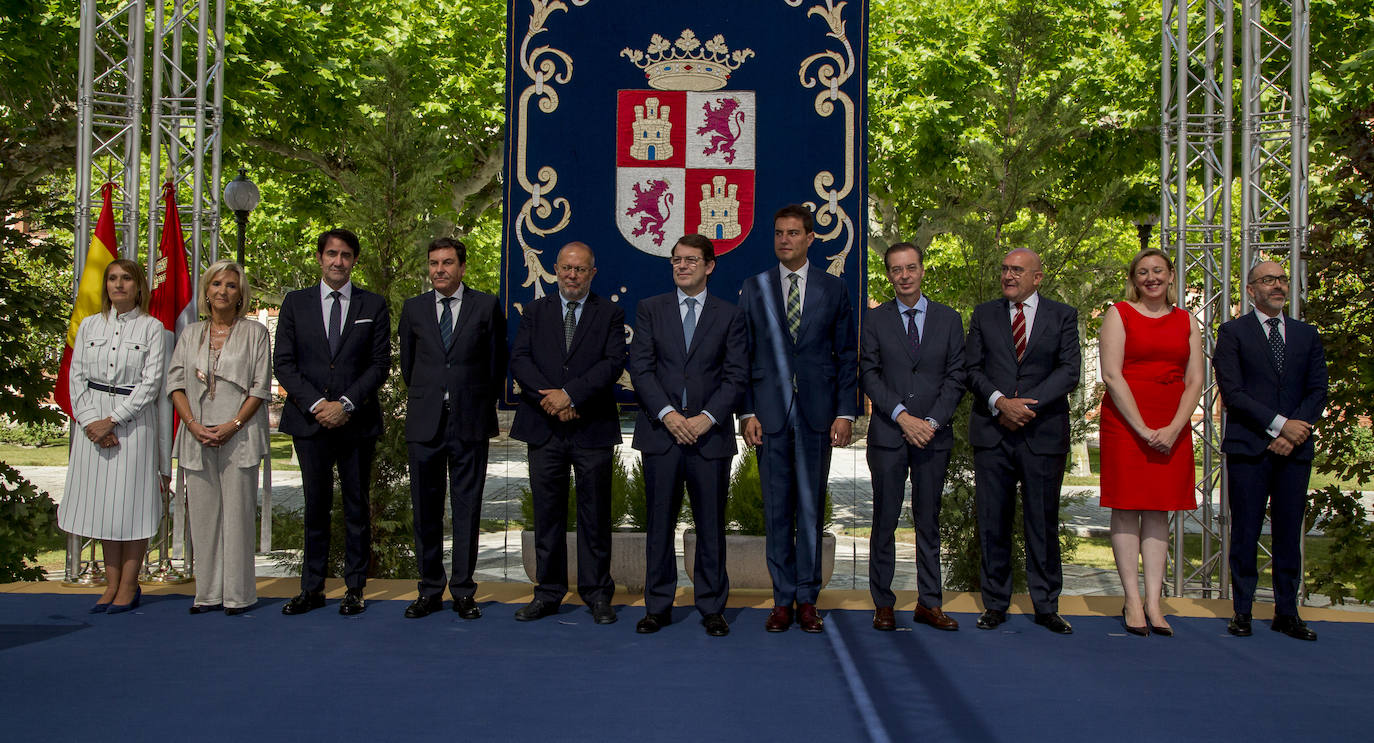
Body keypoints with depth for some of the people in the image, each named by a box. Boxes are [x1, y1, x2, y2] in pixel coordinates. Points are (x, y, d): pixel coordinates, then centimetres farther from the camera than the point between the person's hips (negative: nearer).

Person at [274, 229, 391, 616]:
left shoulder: (374, 306, 6)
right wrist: (316, 404, -10)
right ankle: (312, 588, 14)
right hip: (309, 421, 1)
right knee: (315, 505, 5)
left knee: (357, 506, 5)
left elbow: (380, 363, 0)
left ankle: (354, 589, 12)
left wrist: (346, 404, -11)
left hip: (357, 421, 0)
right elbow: (283, 363, 2)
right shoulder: (295, 303, 8)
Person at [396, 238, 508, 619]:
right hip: (424, 422, 2)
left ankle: (464, 591, 11)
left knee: (467, 508, 3)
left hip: (470, 423, -2)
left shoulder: (487, 306, 3)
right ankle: (430, 590, 17)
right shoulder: (414, 308, 9)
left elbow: (496, 362, 8)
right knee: (425, 509, 6)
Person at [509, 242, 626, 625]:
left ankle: (598, 594, 13)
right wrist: (548, 397, -15)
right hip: (544, 429, 2)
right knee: (547, 516, 7)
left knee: (595, 517, 3)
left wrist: (570, 393, -17)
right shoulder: (535, 312, 12)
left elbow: (613, 363, -8)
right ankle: (548, 593, 16)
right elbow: (519, 359, 0)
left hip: (593, 431, -2)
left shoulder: (610, 314, 6)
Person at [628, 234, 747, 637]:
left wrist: (707, 418, -11)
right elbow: (640, 367, 1)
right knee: (659, 524, 5)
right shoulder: (649, 310, 9)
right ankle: (658, 606, 16)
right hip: (660, 433, 1)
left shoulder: (729, 315, 7)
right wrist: (667, 414, -11)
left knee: (711, 525, 5)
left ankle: (712, 608, 16)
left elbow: (735, 375, 1)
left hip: (710, 434, 0)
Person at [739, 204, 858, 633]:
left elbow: (847, 355, 6)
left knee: (811, 507, 5)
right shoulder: (754, 289, 7)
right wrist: (748, 412, -2)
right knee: (777, 510, 4)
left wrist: (845, 412, -1)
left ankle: (807, 600, 14)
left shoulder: (833, 289, 6)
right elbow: (744, 355, 6)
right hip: (771, 413, 0)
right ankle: (783, 600, 13)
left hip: (817, 413, 0)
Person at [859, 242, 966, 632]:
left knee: (929, 520, 7)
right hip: (888, 435, -1)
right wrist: (903, 416, -12)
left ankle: (929, 603, 15)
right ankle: (883, 604, 10)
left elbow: (956, 377, 4)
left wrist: (932, 421, -9)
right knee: (885, 520, 2)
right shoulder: (875, 319, 5)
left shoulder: (948, 319, 8)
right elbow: (869, 376, -1)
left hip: (933, 436, 1)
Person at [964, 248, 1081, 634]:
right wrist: (1000, 402, -13)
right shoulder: (984, 314, 11)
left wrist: (1028, 404, -14)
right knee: (992, 522, 4)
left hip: (1043, 433, -1)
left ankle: (1046, 606, 15)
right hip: (992, 432, 1)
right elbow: (971, 368, 4)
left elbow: (1069, 371, -3)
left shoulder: (1063, 316, 7)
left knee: (1043, 523, 4)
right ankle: (995, 604, 15)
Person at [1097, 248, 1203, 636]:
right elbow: (1112, 376, -7)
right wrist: (1143, 429, -13)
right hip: (1125, 424, -3)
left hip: (1173, 428, 3)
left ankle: (1153, 602, 5)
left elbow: (1195, 380, 7)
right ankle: (1132, 601, 2)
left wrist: (1173, 428, -8)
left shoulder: (1186, 321, 12)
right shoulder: (1119, 314, 2)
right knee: (1126, 509, -2)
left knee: (1158, 512, 3)